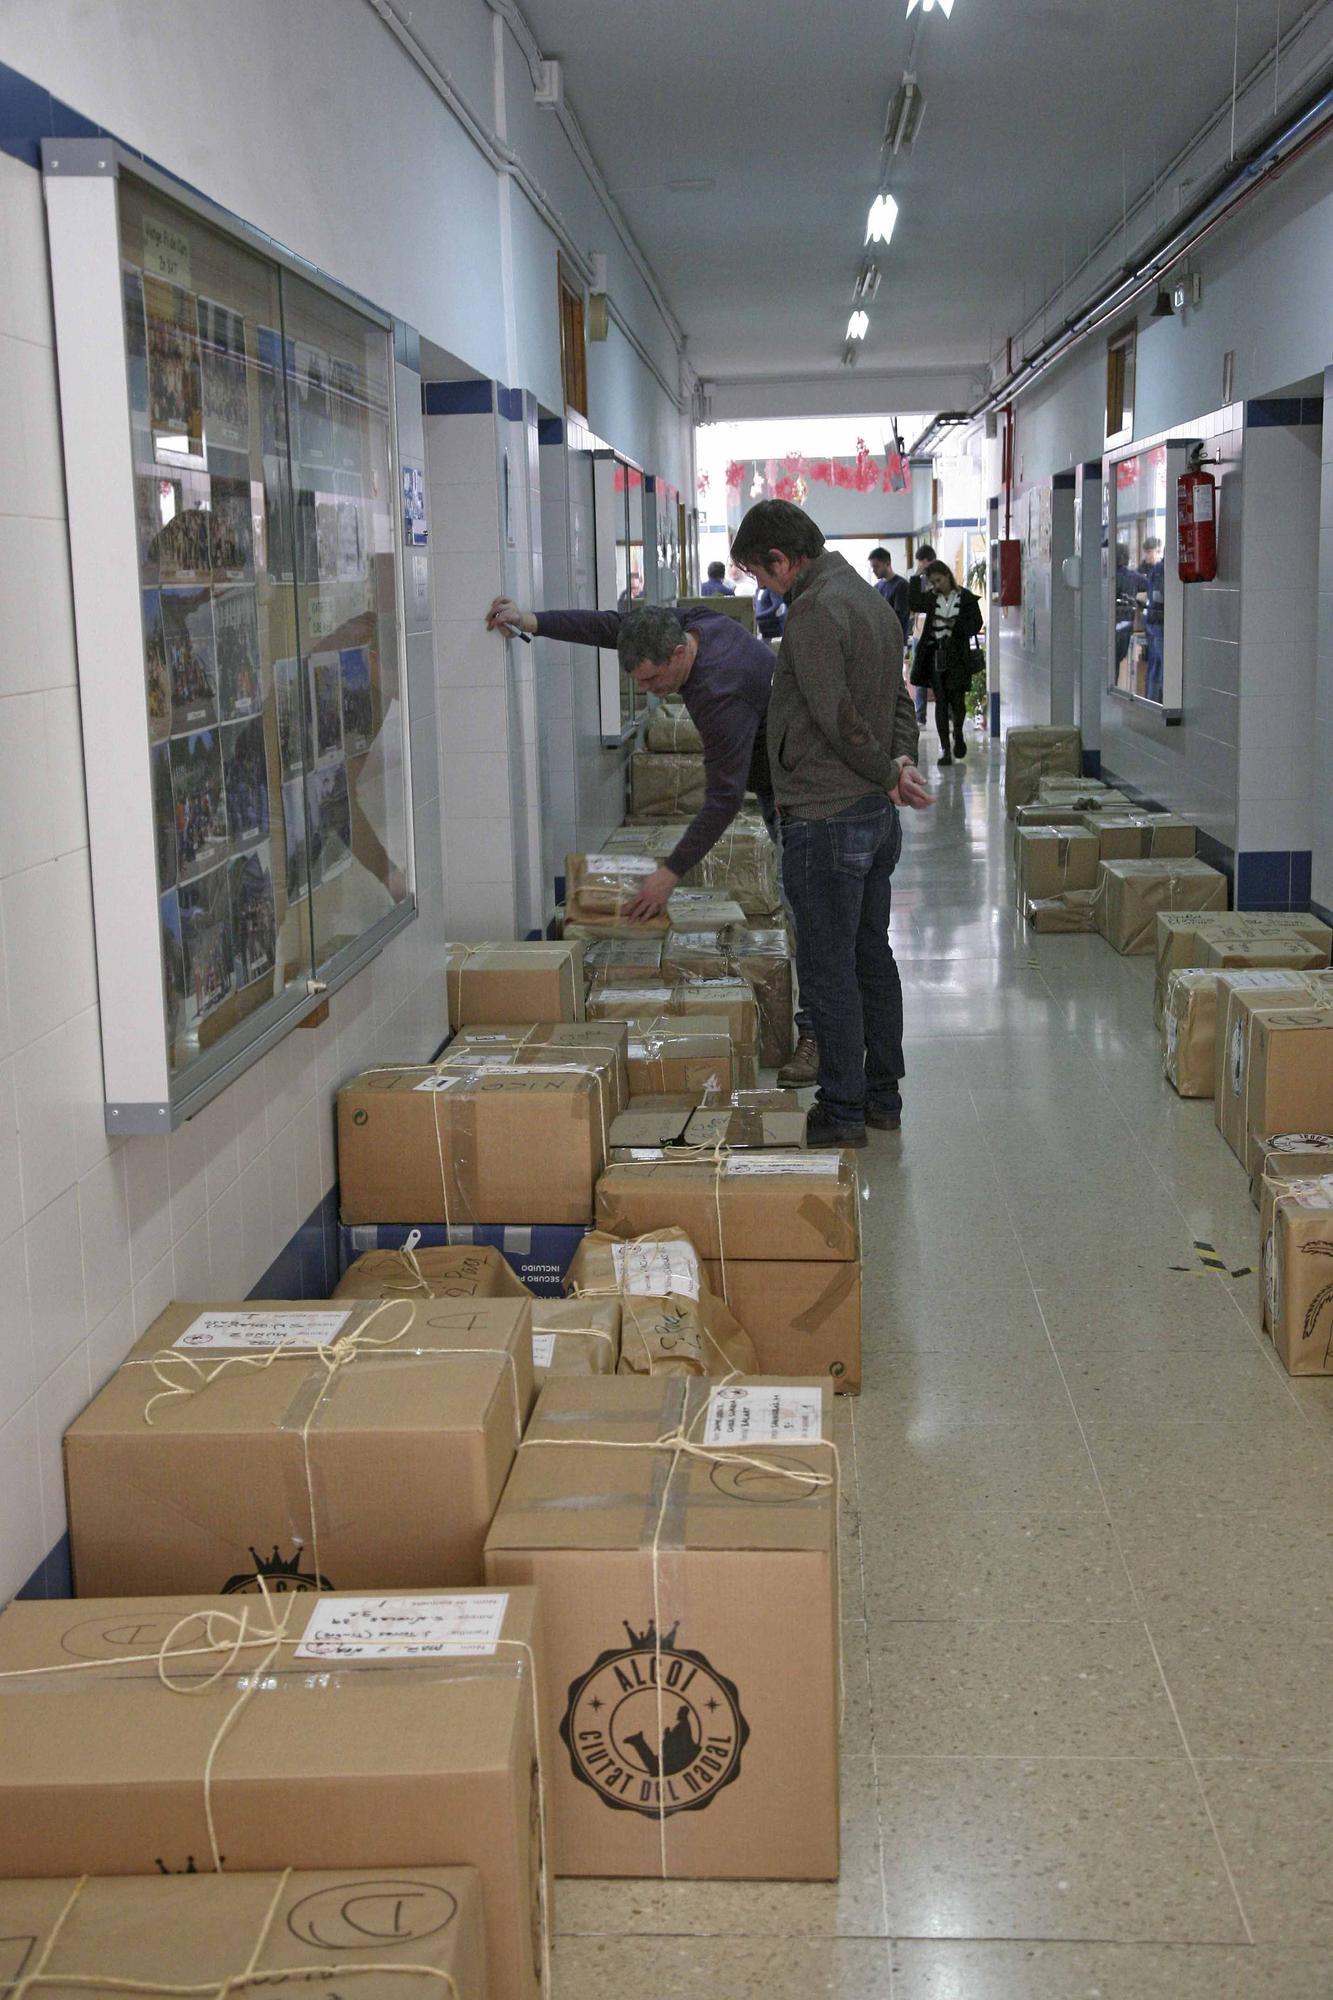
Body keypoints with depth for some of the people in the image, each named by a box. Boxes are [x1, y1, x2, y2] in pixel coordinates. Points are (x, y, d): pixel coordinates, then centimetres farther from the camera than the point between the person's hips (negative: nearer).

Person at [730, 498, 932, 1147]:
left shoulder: (814, 612, -17)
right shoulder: (870, 599, 15)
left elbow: (838, 718, -21)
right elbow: (898, 699, 18)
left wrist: (889, 773, -8)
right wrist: (902, 760, 3)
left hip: (826, 819, -10)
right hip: (877, 813, 10)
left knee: (827, 969, -2)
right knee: (873, 958, 15)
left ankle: (842, 1112, 5)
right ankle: (883, 1095, 24)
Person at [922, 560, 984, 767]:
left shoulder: (966, 597, -1)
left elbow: (976, 624, -5)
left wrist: (956, 624, -17)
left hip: (959, 655, -2)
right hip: (937, 655, 2)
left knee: (957, 699, -1)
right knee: (941, 701, 2)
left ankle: (958, 733, 30)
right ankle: (945, 748, 7)